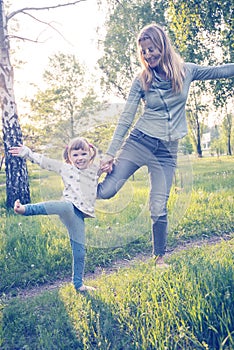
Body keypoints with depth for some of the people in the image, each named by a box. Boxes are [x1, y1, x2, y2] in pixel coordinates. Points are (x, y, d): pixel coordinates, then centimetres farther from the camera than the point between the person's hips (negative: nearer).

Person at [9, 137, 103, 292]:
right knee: (65, 207, -44)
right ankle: (25, 209, -45)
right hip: (69, 206, -4)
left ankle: (78, 284, 21)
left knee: (80, 250, 6)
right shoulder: (65, 168, 6)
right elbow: (44, 161, 9)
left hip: (80, 215, 4)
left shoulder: (95, 169, 15)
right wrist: (27, 152, 6)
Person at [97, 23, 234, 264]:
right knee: (106, 191, -12)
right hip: (139, 141, -1)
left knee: (158, 209, 2)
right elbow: (125, 119, -3)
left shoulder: (186, 71, 4)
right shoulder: (141, 80, -1)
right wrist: (110, 153, -6)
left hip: (167, 151, 1)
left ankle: (159, 258, 21)